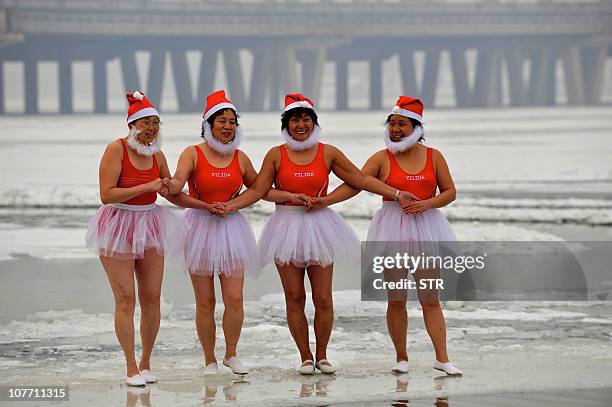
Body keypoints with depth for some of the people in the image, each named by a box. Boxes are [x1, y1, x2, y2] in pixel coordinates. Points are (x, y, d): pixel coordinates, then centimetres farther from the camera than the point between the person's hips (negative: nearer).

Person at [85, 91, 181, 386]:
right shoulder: (116, 150, -13)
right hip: (118, 226, -5)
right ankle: (131, 368, -1)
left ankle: (146, 362, 18)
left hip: (150, 227, 5)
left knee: (152, 298, 4)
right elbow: (106, 195, -21)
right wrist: (146, 187, -22)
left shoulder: (157, 154, 4)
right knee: (125, 300, -7)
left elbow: (170, 191, 20)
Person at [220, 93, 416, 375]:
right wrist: (230, 206, -12)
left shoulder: (328, 153, 5)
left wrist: (396, 193, 4)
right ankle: (306, 357, 12)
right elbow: (257, 190, 1)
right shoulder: (276, 155, 2)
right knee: (294, 298, 1)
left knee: (323, 299, -1)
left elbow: (361, 179, 9)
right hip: (287, 227, 0)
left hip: (320, 227, 1)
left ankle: (322, 355, 14)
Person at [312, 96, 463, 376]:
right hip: (392, 229, -1)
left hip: (426, 227, 1)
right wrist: (326, 200, -20)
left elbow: (450, 192, 7)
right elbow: (353, 184, -6)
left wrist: (427, 204, -11)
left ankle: (442, 358, 1)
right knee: (396, 299, 3)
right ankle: (401, 357, 12)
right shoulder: (382, 159, 0)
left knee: (431, 299, 0)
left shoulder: (433, 156, 5)